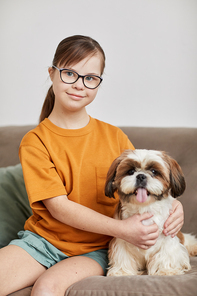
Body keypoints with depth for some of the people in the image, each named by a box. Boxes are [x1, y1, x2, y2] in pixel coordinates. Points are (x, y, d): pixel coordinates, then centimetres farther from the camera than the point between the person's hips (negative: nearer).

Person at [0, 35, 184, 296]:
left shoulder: (114, 137, 3)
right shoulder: (34, 142, -4)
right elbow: (59, 207, -12)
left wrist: (172, 204, -15)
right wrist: (121, 229, -21)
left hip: (94, 250, 0)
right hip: (42, 239, 0)